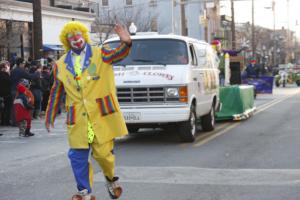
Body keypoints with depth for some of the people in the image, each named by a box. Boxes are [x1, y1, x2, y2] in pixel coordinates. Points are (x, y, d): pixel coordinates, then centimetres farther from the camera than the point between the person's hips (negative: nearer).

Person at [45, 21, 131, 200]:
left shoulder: (100, 54, 5)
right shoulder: (61, 65, 12)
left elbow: (118, 54, -14)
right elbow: (56, 93, 19)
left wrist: (126, 43, -37)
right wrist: (50, 117, 19)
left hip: (102, 115, -3)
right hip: (77, 120, 3)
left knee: (103, 153, -2)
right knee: (78, 156, 0)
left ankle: (111, 179, 28)